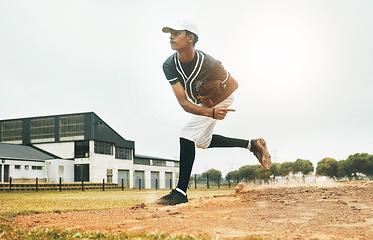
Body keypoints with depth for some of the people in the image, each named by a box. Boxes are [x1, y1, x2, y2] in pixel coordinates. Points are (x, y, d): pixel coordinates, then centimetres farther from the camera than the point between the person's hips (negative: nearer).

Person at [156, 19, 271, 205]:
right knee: (202, 141, 19)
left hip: (220, 99, -6)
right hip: (200, 104, 6)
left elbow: (233, 84, -17)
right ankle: (251, 145, 27)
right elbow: (183, 102, -32)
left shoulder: (207, 63, -36)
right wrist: (210, 112, -45)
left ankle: (180, 193, -15)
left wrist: (212, 106, -24)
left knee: (188, 136, -19)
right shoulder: (169, 65, -26)